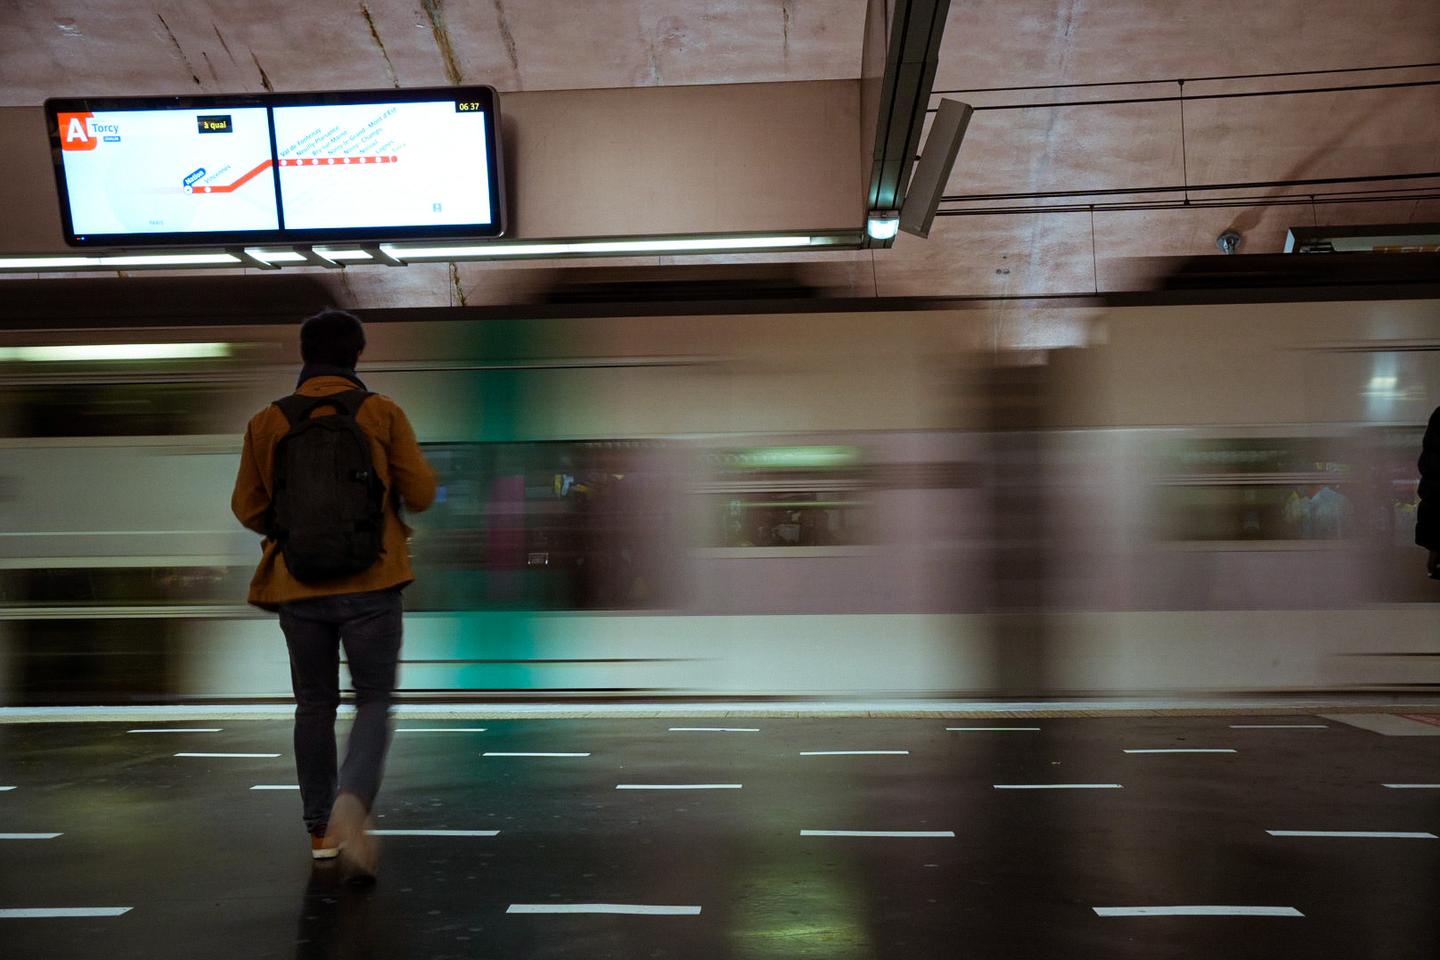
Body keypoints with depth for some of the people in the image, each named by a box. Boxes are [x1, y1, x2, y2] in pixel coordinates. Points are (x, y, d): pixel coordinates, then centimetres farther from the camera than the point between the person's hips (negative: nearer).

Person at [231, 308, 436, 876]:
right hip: (371, 584, -2)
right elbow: (421, 493, -3)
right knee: (374, 703, 5)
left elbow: (247, 507, 5)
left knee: (314, 705, 16)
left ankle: (320, 830, 22)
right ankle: (351, 806, -19)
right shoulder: (382, 413, -4)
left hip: (297, 587, 2)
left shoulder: (268, 422, 1)